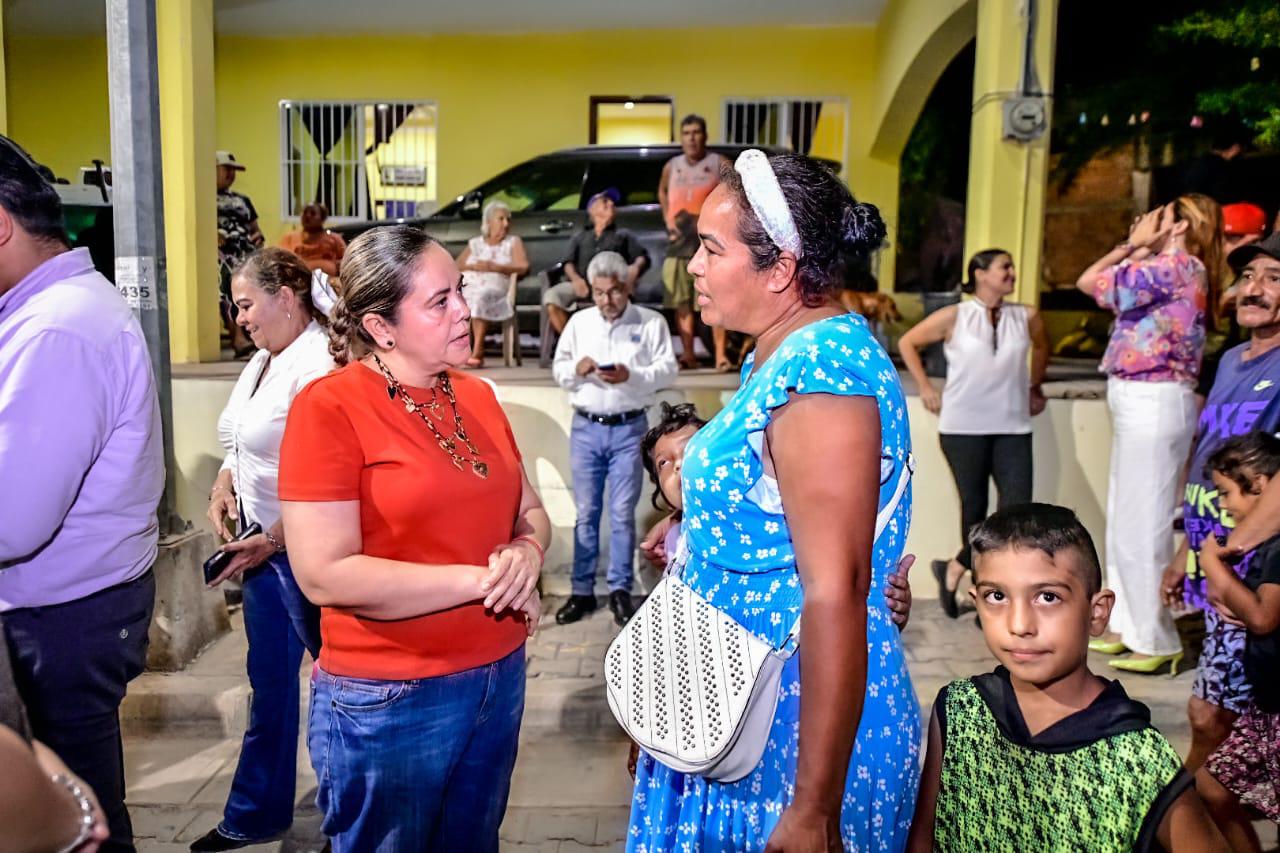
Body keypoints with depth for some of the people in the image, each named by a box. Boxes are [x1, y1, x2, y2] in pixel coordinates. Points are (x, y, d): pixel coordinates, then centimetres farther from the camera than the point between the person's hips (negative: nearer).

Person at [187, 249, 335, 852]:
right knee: (269, 683, 19)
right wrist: (224, 482, 3)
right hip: (262, 543, 9)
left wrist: (270, 542, -21)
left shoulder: (317, 365, -19)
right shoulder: (263, 361, 10)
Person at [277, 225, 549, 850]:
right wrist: (480, 580, -20)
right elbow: (325, 576, -21)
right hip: (389, 702, -6)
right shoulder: (328, 407, -15)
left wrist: (526, 554, -10)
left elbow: (529, 510, 14)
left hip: (501, 677, 6)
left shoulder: (476, 396, 5)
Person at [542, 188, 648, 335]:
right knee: (551, 297, -30)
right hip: (581, 285, 2)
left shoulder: (623, 235, 26)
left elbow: (643, 257, 12)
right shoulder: (580, 236, 30)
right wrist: (575, 278, -10)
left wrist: (636, 267, -14)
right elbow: (568, 262, 15)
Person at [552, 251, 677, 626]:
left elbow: (668, 369, -6)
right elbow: (558, 369, 11)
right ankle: (582, 591, 13)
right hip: (585, 427, 3)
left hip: (628, 428, -2)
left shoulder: (651, 322, 1)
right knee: (585, 512, 6)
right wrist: (576, 368, -12)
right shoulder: (579, 322, 10)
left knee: (623, 512, 1)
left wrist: (630, 376, -22)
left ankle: (620, 589, 12)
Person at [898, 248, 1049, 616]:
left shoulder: (1026, 317, 6)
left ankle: (957, 568, 12)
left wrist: (1035, 387, 23)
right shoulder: (954, 317, -2)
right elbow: (907, 343, 6)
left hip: (1013, 427, 3)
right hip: (964, 427, -3)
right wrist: (925, 387, 3)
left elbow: (1042, 346, 27)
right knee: (974, 507, 5)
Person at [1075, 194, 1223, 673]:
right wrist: (1138, 248, 16)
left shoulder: (1177, 266, -13)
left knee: (1142, 525, -4)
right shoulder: (1178, 270, 16)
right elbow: (1093, 283, 19)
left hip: (1152, 402, -10)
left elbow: (1090, 283, -13)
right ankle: (1130, 625, 27)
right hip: (1142, 403, 10)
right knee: (1125, 521, 16)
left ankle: (1157, 642, 6)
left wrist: (1133, 246, -1)